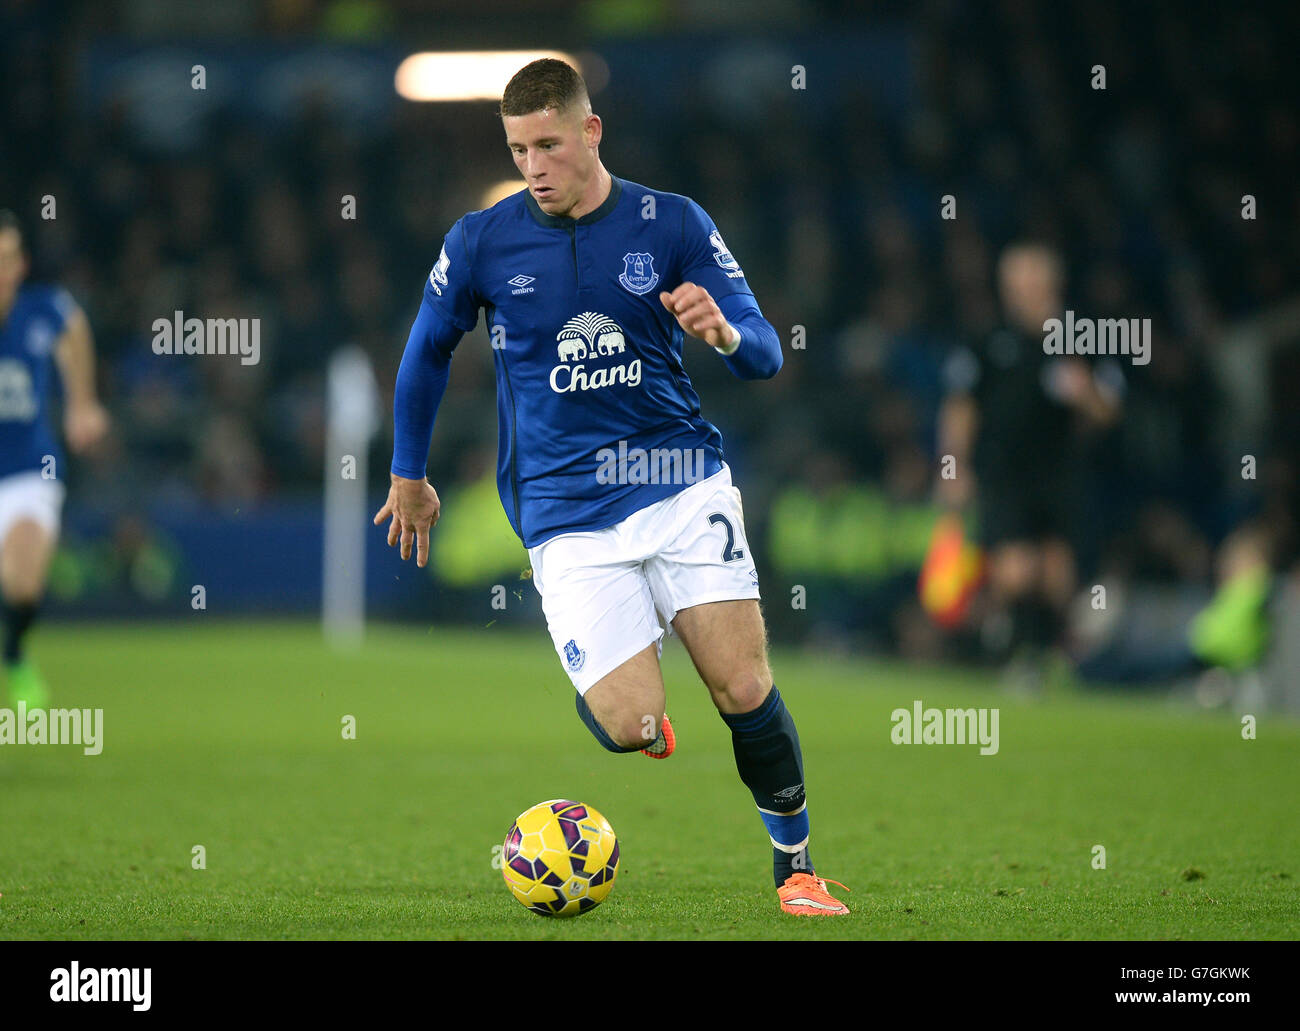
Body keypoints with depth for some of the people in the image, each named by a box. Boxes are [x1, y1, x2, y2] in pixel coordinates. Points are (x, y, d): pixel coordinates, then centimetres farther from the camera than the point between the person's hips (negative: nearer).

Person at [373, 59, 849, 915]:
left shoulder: (673, 224, 0)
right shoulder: (482, 243, 1)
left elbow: (766, 356, 1)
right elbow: (428, 353, 19)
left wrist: (725, 332, -22)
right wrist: (409, 476, 26)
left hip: (681, 481, 0)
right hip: (567, 514, 0)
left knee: (745, 692, -12)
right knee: (631, 727, -16)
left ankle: (797, 866, 9)